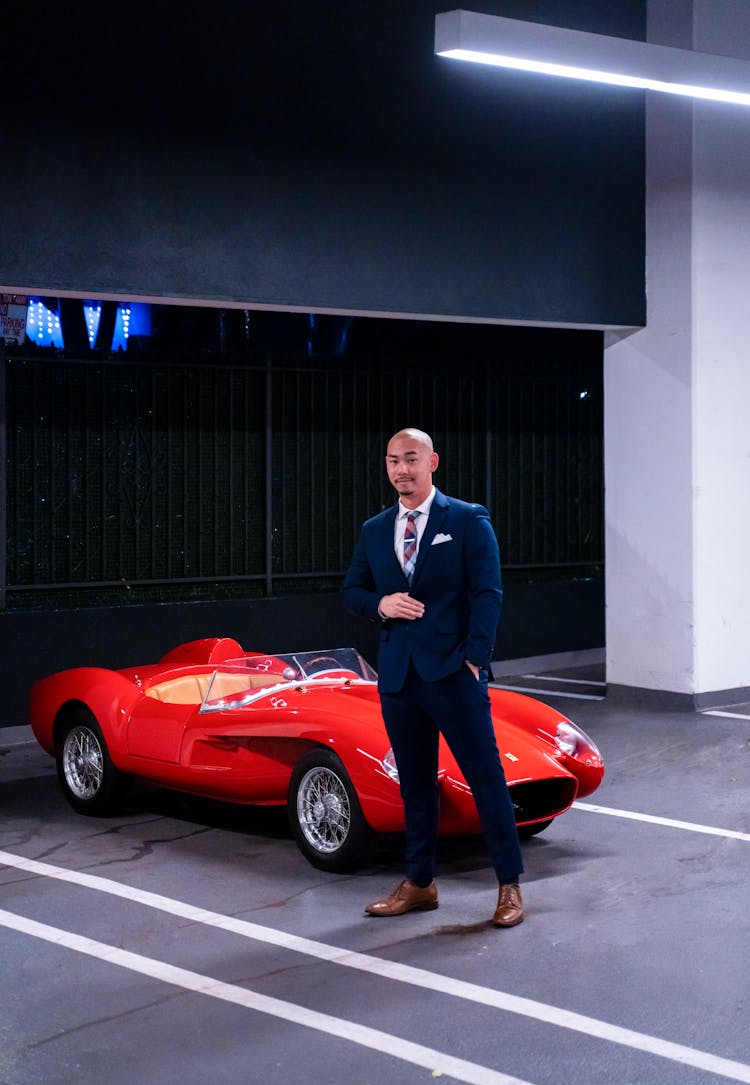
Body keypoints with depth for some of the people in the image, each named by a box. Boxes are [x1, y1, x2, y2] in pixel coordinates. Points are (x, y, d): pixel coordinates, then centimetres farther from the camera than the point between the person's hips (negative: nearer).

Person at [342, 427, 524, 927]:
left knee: (486, 776, -3)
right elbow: (351, 591, 18)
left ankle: (510, 884, 4)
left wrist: (475, 659, -13)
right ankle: (419, 884, 22)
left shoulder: (468, 520, -1)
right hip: (397, 675, 5)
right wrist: (380, 604, -4)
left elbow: (488, 594, -5)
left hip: (453, 673, -5)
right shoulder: (374, 530, 13)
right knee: (415, 783, 12)